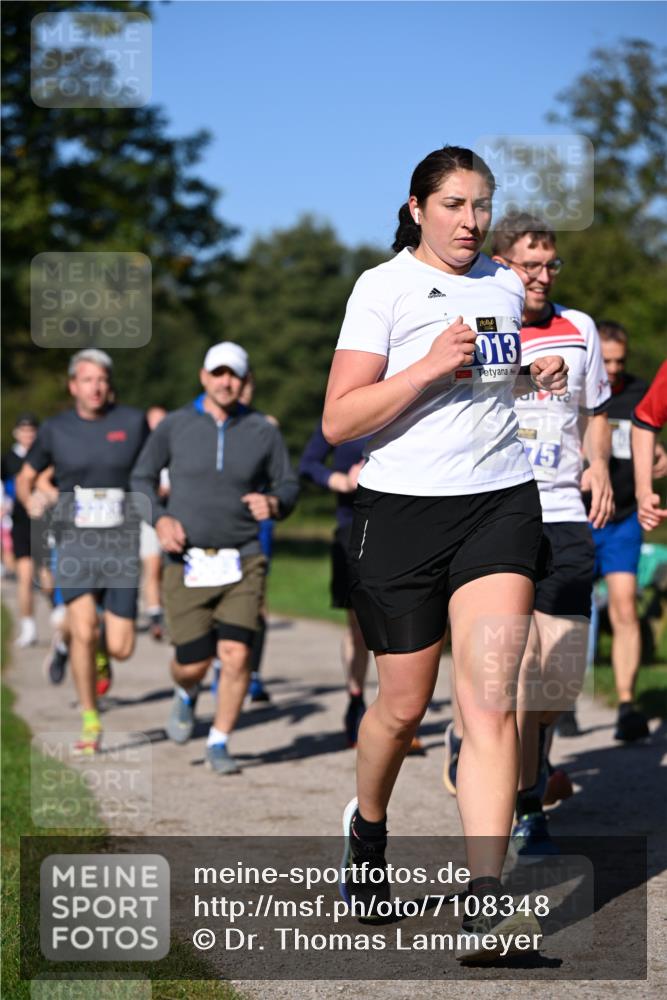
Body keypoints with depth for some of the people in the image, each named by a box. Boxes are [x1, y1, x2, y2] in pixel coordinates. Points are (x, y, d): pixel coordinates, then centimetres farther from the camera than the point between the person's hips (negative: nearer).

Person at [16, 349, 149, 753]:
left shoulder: (133, 421, 2)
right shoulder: (55, 430, 3)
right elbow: (25, 478, 16)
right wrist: (31, 500, -5)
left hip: (121, 545, 1)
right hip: (75, 543, 0)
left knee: (121, 649, -4)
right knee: (83, 630, -20)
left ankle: (103, 646, 36)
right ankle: (91, 723, -4)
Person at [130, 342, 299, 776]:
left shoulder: (263, 431, 2)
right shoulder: (175, 426, 1)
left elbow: (289, 485, 10)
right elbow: (142, 478, 11)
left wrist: (273, 503, -13)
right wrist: (160, 518, -7)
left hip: (242, 562, 0)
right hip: (188, 563, 0)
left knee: (236, 655, -12)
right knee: (193, 663, 0)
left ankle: (219, 744, 7)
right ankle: (186, 696, 38)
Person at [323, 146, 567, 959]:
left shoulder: (505, 287, 13)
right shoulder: (383, 287, -3)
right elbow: (337, 421, -9)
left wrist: (531, 376, 10)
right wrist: (430, 367, -19)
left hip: (501, 502, 3)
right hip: (401, 510, -3)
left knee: (490, 699, -12)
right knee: (403, 704, 7)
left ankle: (484, 900, -16)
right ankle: (366, 829, 39)